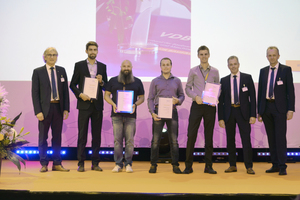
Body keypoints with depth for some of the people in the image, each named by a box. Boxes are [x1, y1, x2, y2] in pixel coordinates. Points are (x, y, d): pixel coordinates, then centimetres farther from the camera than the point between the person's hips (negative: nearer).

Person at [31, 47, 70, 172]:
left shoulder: (61, 71, 9)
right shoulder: (38, 72, 0)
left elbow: (65, 91, 9)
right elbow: (35, 93, -3)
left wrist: (66, 109, 1)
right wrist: (38, 111, -11)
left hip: (58, 108, 3)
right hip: (45, 108, -3)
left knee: (57, 136, 8)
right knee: (43, 137, 3)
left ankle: (57, 164, 15)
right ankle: (44, 164, 12)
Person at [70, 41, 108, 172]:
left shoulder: (102, 66, 12)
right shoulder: (79, 65, 5)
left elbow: (106, 87, 13)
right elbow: (72, 85, 4)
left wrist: (101, 82, -7)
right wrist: (80, 94, -12)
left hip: (98, 105, 2)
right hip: (84, 104, -2)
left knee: (96, 135, 5)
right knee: (82, 135, -1)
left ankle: (95, 163, 11)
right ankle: (81, 163, 4)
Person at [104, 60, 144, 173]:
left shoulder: (137, 82, 12)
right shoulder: (113, 81, 12)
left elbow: (141, 97, 12)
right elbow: (106, 95, 11)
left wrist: (135, 104, -9)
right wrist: (113, 104, -8)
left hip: (130, 115, 0)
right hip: (117, 115, 0)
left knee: (130, 140, -1)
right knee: (117, 140, -1)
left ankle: (128, 164, 6)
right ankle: (118, 164, 5)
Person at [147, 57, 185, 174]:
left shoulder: (177, 81, 13)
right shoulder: (155, 81, 9)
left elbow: (182, 95, 16)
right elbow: (150, 98, 7)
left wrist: (178, 100, -8)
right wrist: (152, 112, -7)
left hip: (172, 112, 1)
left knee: (174, 139, 0)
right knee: (156, 139, -4)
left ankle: (175, 165, 5)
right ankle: (153, 165, 4)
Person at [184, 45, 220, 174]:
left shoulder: (215, 72, 10)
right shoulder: (193, 71, 7)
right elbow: (188, 88, 6)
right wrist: (195, 96, -11)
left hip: (210, 106, 1)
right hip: (197, 105, -1)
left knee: (209, 136, 4)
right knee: (191, 135, -6)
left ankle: (208, 166, 11)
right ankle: (188, 166, 2)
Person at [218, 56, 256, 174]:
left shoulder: (247, 78, 4)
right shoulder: (224, 80, 8)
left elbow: (252, 97, 1)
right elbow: (221, 100, 6)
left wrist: (253, 115, -7)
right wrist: (220, 118, 0)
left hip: (243, 112, -2)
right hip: (229, 112, 2)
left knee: (246, 139, -4)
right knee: (230, 140, 6)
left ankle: (249, 166, 2)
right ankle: (232, 165, 16)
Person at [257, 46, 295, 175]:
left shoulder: (286, 70, 1)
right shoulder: (263, 71, 13)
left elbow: (290, 90, -2)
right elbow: (260, 91, 13)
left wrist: (290, 109, -10)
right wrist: (259, 111, 10)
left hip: (279, 108, -4)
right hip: (266, 107, 4)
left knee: (280, 137, -8)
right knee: (271, 137, 7)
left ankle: (282, 166, -3)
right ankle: (275, 165, 14)